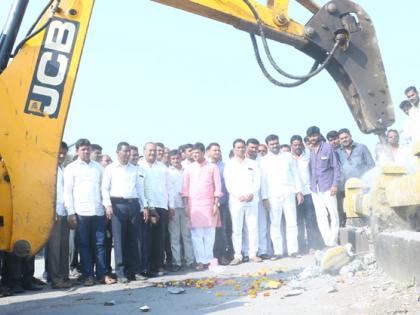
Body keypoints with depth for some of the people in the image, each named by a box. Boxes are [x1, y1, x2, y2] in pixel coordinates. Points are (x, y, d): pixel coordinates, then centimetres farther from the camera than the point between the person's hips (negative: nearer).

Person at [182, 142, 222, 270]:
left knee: (209, 233, 0)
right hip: (193, 204, 1)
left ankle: (209, 259, 8)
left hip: (209, 204, -1)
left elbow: (217, 186, 3)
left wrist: (216, 204, -4)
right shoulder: (189, 169, 9)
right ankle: (200, 261, 1)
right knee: (196, 234, -3)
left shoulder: (212, 167, 4)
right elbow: (186, 188, 8)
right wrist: (186, 205, 1)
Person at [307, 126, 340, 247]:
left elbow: (336, 167, -1)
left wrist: (335, 184, -8)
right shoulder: (309, 151, 9)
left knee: (333, 215, -2)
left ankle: (333, 242, 6)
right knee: (321, 217, 4)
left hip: (327, 187, -3)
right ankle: (328, 243, 11)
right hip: (315, 188, 4)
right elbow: (308, 169, 10)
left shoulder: (328, 148, 0)